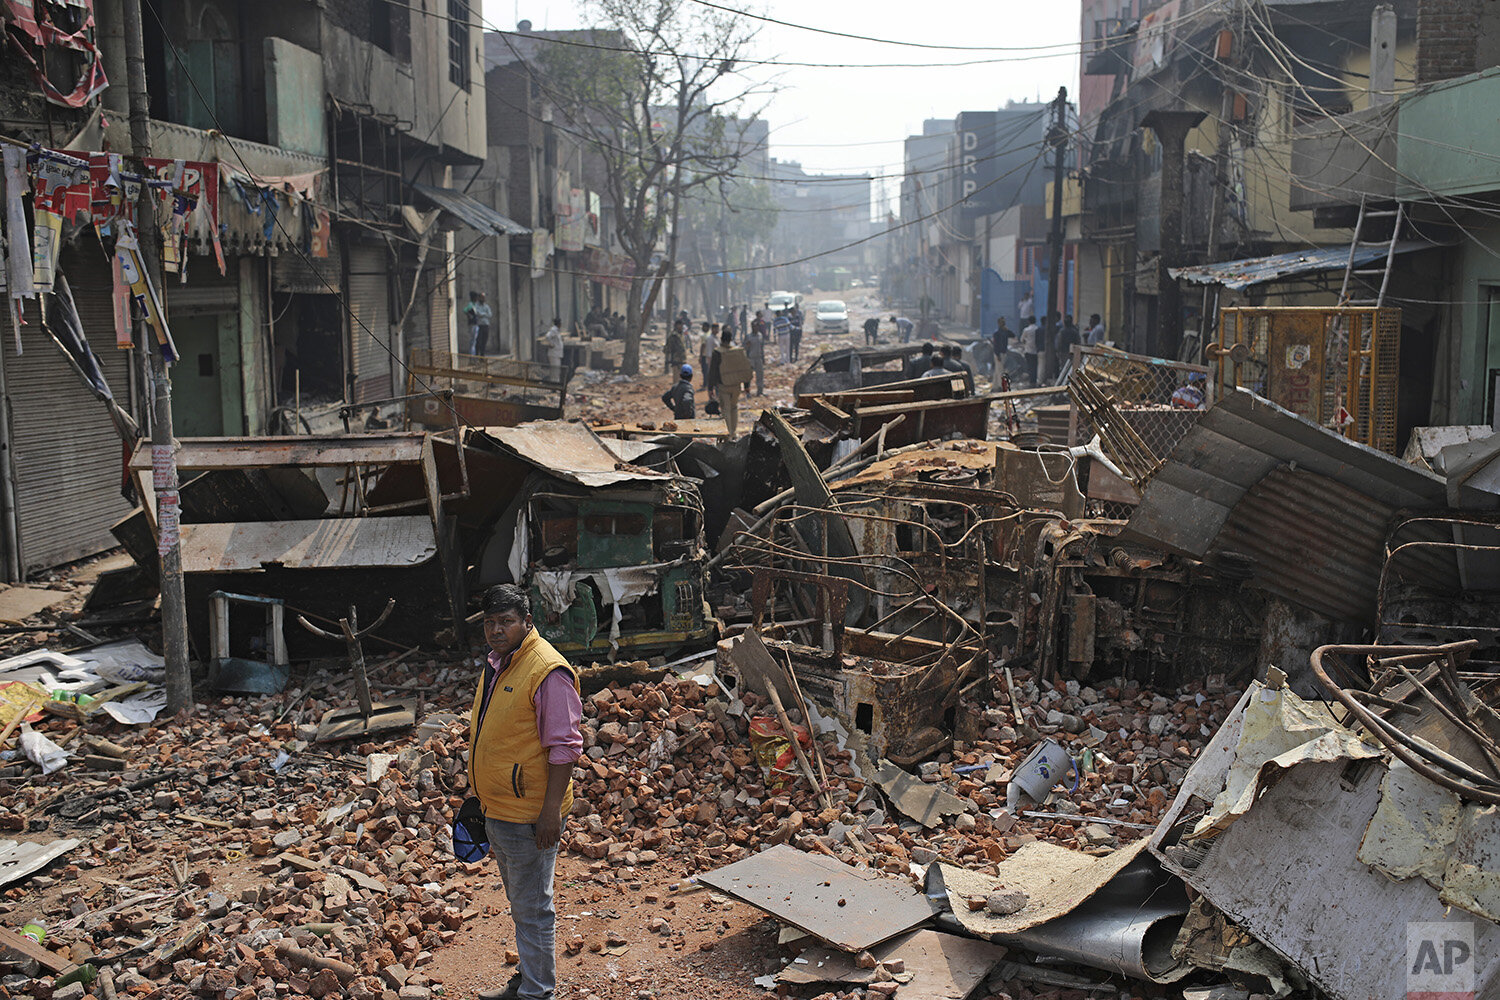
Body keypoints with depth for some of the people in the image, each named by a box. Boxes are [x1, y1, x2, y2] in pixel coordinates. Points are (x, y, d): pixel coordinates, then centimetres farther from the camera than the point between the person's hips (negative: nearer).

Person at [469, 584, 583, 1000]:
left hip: (528, 814, -9)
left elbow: (565, 747, -21)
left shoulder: (548, 672, -20)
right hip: (497, 808, 9)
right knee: (519, 903, 22)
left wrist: (552, 810, -22)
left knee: (532, 908, 2)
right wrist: (481, 794, 23)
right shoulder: (496, 662, 9)